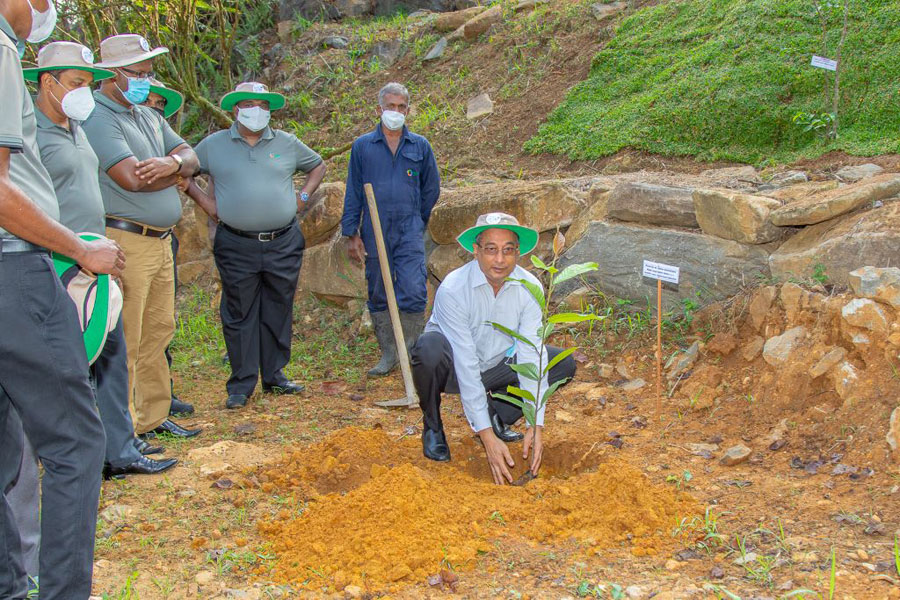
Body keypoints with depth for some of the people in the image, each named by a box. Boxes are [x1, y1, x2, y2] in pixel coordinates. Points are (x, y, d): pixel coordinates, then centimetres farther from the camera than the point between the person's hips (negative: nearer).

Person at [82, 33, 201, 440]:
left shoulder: (149, 116, 19)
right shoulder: (97, 117, -11)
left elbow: (190, 159, 13)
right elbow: (132, 179, -23)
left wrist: (172, 162, -12)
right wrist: (176, 174, -3)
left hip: (161, 241, 9)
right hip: (125, 241, -9)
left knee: (158, 333, 14)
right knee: (124, 342, -6)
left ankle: (154, 416, 24)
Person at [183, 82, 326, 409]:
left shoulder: (287, 143, 9)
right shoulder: (214, 145, 4)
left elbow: (317, 166, 23)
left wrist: (304, 195, 10)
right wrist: (205, 201, 3)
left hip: (283, 244, 2)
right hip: (236, 246, -2)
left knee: (278, 312, 9)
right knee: (239, 315, 1)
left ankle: (274, 376, 21)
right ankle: (241, 383, 8)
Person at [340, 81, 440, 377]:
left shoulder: (420, 146, 7)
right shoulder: (362, 146, 6)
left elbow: (431, 188, 18)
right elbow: (353, 193, 6)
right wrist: (351, 234, 0)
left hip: (410, 232, -1)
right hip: (374, 232, 1)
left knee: (413, 292, -11)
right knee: (379, 296, 7)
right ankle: (388, 354, 18)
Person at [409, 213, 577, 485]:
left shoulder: (530, 287, -16)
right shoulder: (453, 289, -29)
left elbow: (531, 356, -19)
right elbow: (465, 365, -32)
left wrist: (536, 425, -27)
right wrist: (487, 437, -35)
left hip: (497, 366, 4)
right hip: (453, 370, -4)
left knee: (564, 363, -11)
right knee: (429, 348, -37)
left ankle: (498, 414, 1)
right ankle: (432, 425, -10)